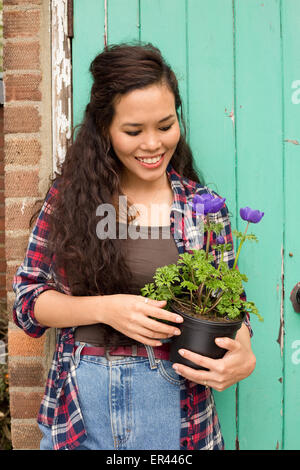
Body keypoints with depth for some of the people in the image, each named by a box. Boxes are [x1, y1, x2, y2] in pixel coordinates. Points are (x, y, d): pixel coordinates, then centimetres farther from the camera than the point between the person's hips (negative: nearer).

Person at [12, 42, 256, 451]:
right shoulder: (68, 195, -4)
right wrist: (105, 308, -19)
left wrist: (243, 355, -19)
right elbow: (27, 298, -3)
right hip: (78, 402, 1)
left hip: (174, 404, 0)